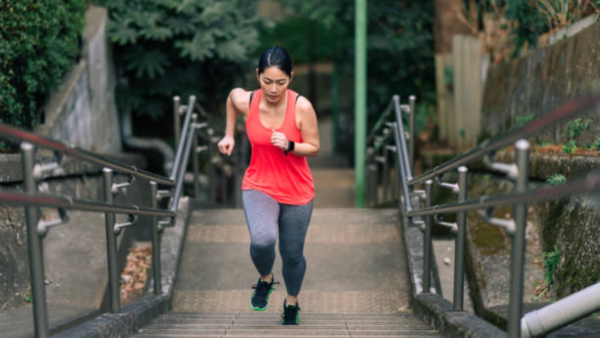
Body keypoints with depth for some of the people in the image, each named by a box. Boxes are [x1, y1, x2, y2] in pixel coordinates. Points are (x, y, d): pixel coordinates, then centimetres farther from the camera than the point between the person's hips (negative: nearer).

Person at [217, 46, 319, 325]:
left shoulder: (302, 107, -18)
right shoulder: (244, 101, -13)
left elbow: (314, 147, -9)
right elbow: (232, 97, 12)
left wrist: (288, 145, -27)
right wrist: (229, 135, 9)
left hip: (297, 192, 0)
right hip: (258, 187, 0)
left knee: (292, 254, 12)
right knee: (262, 240, -28)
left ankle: (292, 303, 43)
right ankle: (265, 279, 7)